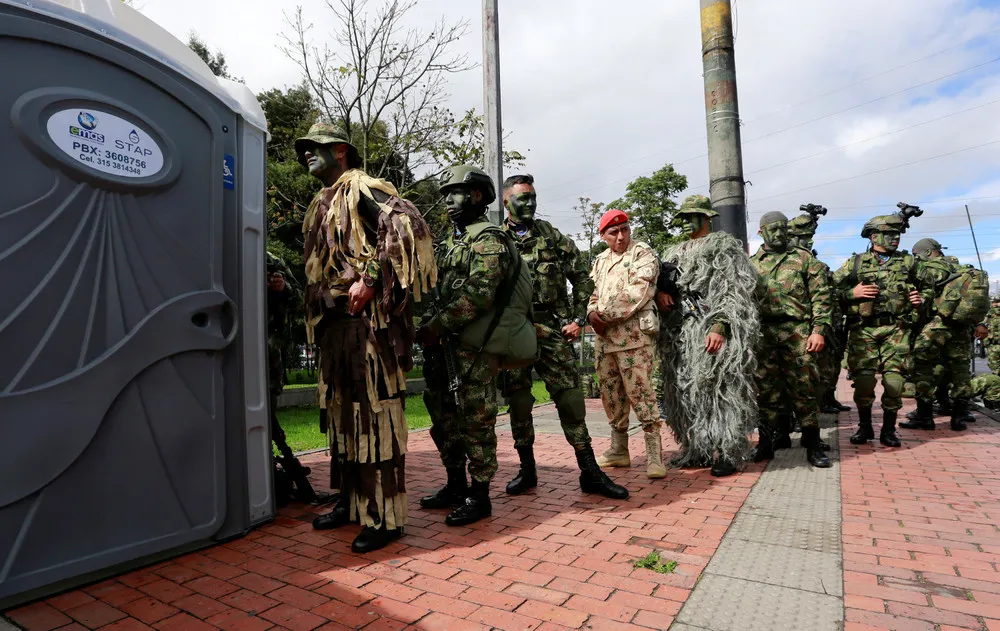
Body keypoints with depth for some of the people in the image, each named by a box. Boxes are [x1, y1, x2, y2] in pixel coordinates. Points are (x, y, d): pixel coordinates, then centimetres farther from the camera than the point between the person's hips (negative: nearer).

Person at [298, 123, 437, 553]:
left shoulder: (361, 188, -3)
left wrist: (371, 279, -22)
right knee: (342, 411, 13)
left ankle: (385, 517, 1)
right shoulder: (322, 204, 24)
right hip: (335, 319, 10)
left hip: (367, 316, -10)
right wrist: (317, 312, 18)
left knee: (374, 413, -7)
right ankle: (351, 503, 26)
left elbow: (406, 223, -21)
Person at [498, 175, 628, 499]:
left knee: (570, 397, -1)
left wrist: (578, 319, 1)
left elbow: (581, 277, 9)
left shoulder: (552, 236, 8)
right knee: (518, 402, 6)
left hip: (551, 328, 0)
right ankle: (527, 470, 21)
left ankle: (590, 472, 9)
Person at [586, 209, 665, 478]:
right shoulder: (600, 261, 20)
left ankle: (654, 456, -2)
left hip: (634, 335, -7)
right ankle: (618, 450, 24)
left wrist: (606, 315, -14)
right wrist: (592, 314, -4)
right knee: (611, 394, 12)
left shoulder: (642, 254, -1)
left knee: (640, 393, -10)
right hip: (604, 338, 7)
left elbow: (637, 292, -13)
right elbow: (591, 292, 17)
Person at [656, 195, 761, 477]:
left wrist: (720, 326, -18)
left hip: (712, 327, -6)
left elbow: (735, 291, -6)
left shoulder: (725, 244, 4)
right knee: (686, 390, 7)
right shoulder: (674, 252, 22)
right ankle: (696, 449, 18)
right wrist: (659, 291, -6)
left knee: (719, 388, -6)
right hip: (679, 331, 6)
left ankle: (728, 453, 3)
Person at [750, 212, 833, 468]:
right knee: (766, 390, 6)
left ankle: (813, 446, 13)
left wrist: (819, 330, -8)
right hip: (763, 335, 2)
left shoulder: (804, 259, 9)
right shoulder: (751, 264, 14)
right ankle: (766, 443, 16)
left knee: (804, 389, 1)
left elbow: (821, 297, 2)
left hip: (798, 334, -1)